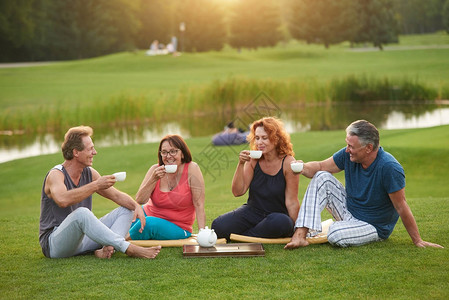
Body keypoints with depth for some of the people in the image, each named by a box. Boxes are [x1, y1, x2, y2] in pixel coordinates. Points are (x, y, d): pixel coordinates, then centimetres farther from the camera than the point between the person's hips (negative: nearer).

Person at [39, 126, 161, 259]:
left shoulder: (89, 173, 7)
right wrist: (96, 185, -32)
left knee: (126, 209, 0)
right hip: (54, 243, -8)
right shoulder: (55, 175, -14)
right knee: (81, 213, -38)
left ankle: (107, 248, -29)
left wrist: (136, 206, -11)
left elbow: (117, 195, 10)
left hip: (83, 237, 8)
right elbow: (63, 200, -37)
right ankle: (129, 249, -35)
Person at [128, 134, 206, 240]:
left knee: (150, 223, -33)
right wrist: (153, 179, -22)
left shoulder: (192, 169, -13)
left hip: (177, 228, -4)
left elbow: (199, 205, -15)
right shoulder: (155, 170, -3)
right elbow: (140, 200, -10)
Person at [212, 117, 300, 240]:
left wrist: (295, 229, -12)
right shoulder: (253, 160, -1)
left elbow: (291, 202, -9)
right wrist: (241, 164, -16)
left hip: (278, 214, -2)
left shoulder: (287, 163, -12)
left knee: (282, 223, -39)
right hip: (252, 211, 3)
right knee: (218, 226, -20)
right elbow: (238, 192, -5)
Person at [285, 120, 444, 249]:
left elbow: (401, 207, -24)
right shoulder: (349, 155, -10)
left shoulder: (389, 168, -29)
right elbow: (321, 166, 2)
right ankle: (300, 235, -18)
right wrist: (303, 168, -21)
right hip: (349, 211, 7)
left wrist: (418, 241, -19)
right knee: (322, 178, -11)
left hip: (374, 226, -7)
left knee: (335, 235, -34)